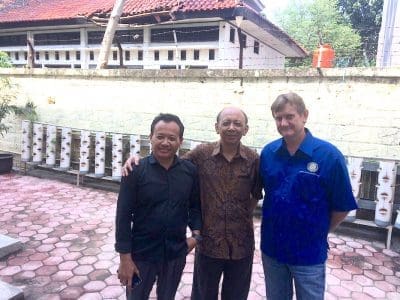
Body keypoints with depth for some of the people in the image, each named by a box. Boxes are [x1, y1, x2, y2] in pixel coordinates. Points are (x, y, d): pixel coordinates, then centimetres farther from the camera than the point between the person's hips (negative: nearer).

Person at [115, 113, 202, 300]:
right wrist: (125, 257, -12)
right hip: (142, 253, -2)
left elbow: (196, 206, 7)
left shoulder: (190, 171, -6)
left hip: (176, 253, 3)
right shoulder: (135, 170, -14)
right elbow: (124, 215, -12)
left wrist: (196, 233, -7)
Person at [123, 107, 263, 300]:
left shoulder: (253, 159, -6)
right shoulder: (201, 153, -9)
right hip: (208, 243, 0)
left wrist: (244, 214, -3)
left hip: (242, 246, 1)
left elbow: (257, 194, 7)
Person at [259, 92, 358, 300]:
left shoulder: (329, 155, -16)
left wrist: (319, 232, 2)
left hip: (309, 252, -3)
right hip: (271, 248, 4)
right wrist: (276, 226, 7)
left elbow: (342, 207, -8)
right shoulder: (268, 152, -5)